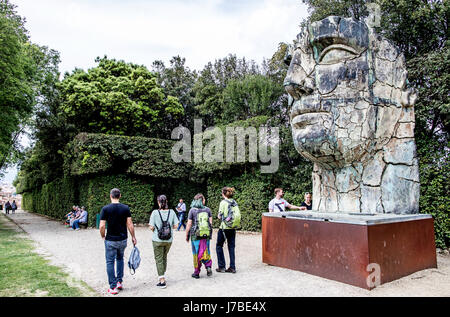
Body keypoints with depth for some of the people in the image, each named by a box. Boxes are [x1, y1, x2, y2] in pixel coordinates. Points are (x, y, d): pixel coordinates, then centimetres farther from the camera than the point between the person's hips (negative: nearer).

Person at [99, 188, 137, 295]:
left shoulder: (105, 209, -10)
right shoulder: (126, 208, -4)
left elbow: (102, 226, -12)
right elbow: (130, 224, -5)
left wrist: (103, 236, 5)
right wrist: (133, 237, 4)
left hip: (111, 240, -3)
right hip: (123, 239, 3)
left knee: (110, 262, 8)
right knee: (120, 259, 24)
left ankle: (113, 287, 11)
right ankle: (120, 282, 24)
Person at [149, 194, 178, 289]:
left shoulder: (155, 212, -13)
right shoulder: (171, 212, -5)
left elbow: (151, 227, -12)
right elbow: (175, 226, -3)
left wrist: (151, 226, 9)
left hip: (158, 240, -3)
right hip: (169, 240, 4)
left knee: (159, 259, 6)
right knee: (164, 257, 23)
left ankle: (162, 281, 6)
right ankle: (162, 276, 35)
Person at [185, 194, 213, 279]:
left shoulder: (192, 210, -7)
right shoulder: (208, 209, 0)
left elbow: (189, 224, -7)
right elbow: (211, 223, 1)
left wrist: (187, 236, 2)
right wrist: (210, 232, 14)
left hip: (195, 235, -2)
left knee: (196, 253, 9)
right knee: (206, 252, 16)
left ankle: (196, 273, 16)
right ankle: (208, 266, -3)